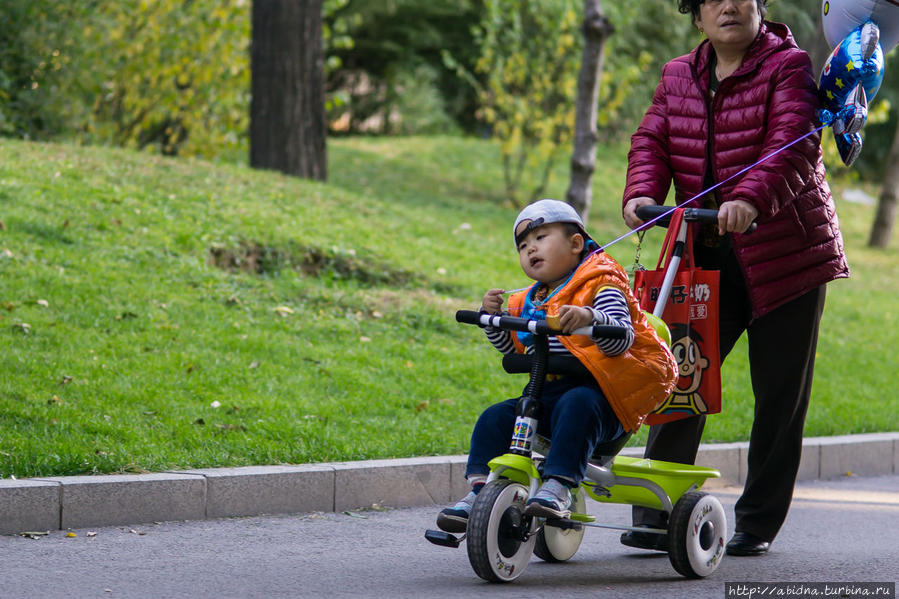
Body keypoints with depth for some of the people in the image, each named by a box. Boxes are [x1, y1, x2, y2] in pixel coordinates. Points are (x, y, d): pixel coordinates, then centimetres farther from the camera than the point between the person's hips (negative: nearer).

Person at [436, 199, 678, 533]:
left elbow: (622, 339, -17)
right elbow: (512, 348, 28)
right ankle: (479, 493, -10)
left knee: (575, 407, -38)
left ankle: (557, 488, -44)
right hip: (547, 393, 7)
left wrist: (590, 318, -37)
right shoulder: (529, 302, 19)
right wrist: (493, 316, 10)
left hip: (594, 390, -7)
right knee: (495, 418, -12)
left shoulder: (599, 286, -3)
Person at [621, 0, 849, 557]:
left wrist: (752, 197, -40)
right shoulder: (679, 77, 12)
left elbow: (794, 143, -21)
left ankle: (758, 524, 12)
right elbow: (653, 140, 2)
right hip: (706, 258, 4)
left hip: (786, 252, -4)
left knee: (780, 395, 1)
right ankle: (658, 515, -4)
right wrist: (641, 193, -21)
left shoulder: (789, 67, -6)